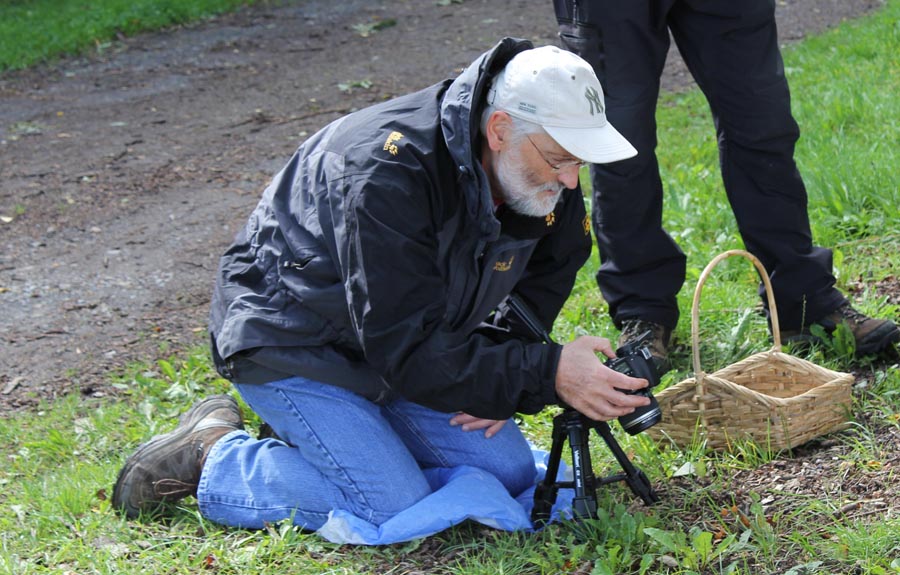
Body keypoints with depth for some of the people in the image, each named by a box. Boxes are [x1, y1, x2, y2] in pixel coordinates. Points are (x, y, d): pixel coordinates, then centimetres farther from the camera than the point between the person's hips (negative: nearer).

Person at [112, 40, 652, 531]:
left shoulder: (548, 181, -11)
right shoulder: (387, 174, -35)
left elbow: (542, 279, 8)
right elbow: (408, 351, -35)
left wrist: (501, 376, -9)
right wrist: (548, 373, -38)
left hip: (397, 341, 8)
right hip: (291, 344, -7)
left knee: (510, 474, -1)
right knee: (397, 510, -18)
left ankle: (353, 425, 16)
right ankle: (212, 457, 1)